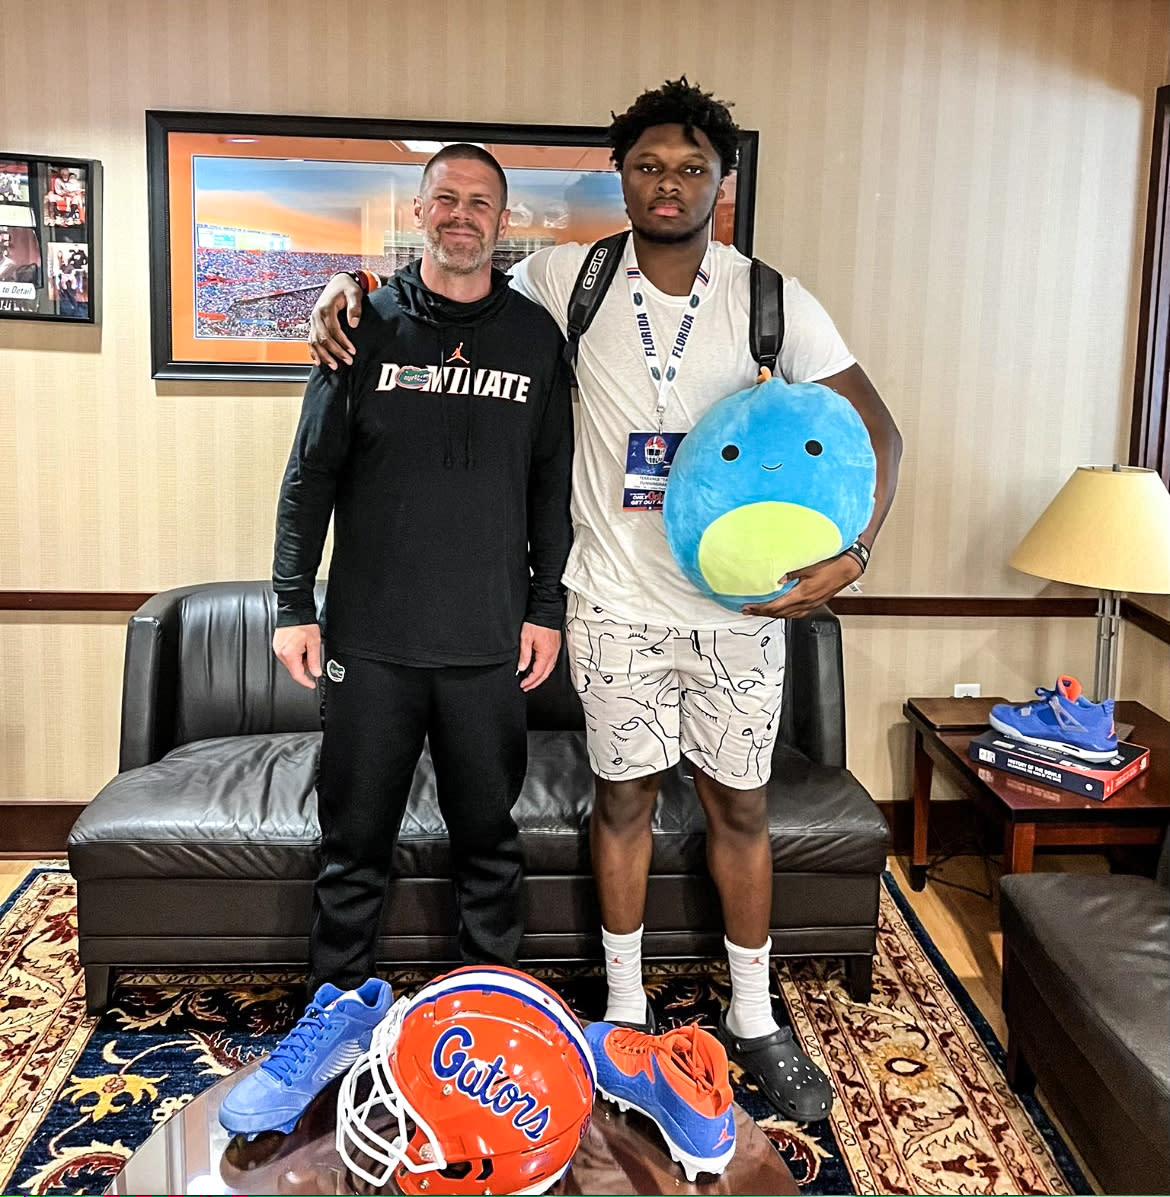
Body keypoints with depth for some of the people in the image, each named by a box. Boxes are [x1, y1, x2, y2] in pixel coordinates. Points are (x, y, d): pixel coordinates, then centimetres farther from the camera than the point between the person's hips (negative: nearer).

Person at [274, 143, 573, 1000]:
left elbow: (553, 482, 7)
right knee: (356, 840, 9)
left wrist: (547, 608, 3)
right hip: (370, 638, 0)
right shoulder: (368, 326, 3)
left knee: (489, 837, 12)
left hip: (490, 642, 1)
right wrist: (293, 604, -1)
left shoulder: (535, 336, 5)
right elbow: (311, 472, 3)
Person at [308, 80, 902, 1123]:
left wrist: (852, 549, -20)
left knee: (740, 805, 11)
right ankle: (626, 1007, 31)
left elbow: (875, 426, -4)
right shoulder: (570, 280, -3)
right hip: (617, 604, 0)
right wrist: (350, 289, -6)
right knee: (625, 799, 11)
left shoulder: (771, 301, -5)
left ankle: (755, 1019, 30)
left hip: (740, 603, 0)